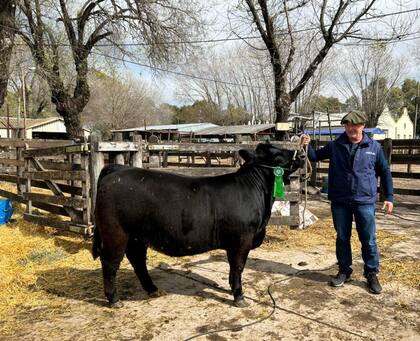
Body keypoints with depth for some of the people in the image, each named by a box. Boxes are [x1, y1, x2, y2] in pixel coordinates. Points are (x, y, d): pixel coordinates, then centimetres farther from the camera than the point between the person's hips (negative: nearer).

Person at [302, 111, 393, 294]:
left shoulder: (374, 147, 0)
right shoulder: (335, 146, 2)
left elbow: (385, 172, 8)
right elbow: (315, 156, 10)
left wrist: (389, 197, 5)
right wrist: (307, 146, -12)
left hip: (365, 201, -1)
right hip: (340, 202, 2)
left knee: (368, 240, 5)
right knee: (342, 238, 12)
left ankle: (372, 274, 22)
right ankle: (344, 271, 28)